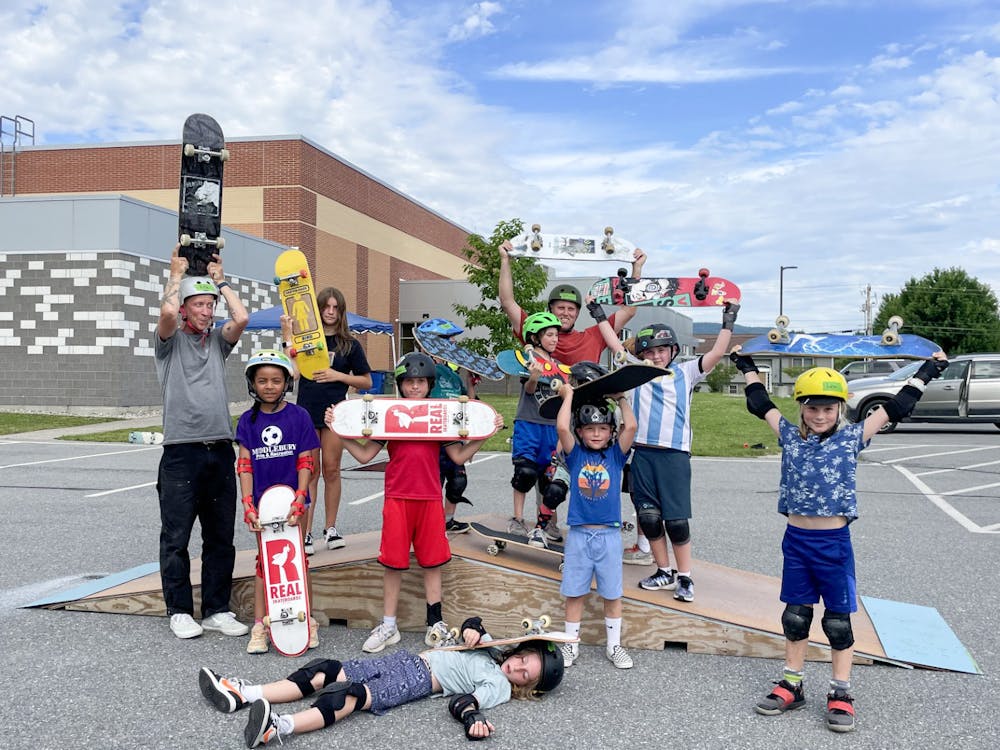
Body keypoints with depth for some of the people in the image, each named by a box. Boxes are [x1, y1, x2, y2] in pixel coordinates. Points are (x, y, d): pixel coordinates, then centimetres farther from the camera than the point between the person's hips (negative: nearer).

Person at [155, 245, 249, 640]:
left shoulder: (217, 340, 14)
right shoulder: (170, 341, 4)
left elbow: (242, 318, -5)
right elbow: (167, 313, -18)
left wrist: (219, 279, 7)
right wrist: (177, 275, -2)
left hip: (220, 450, 4)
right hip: (181, 451, -4)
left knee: (221, 537, 8)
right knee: (176, 537, 2)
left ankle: (216, 609, 17)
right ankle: (180, 611, 12)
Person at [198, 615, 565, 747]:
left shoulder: (499, 687, -5)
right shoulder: (493, 649, 18)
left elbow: (465, 700, -21)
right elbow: (473, 626, 30)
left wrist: (472, 716, -43)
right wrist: (472, 631, 8)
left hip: (420, 681, -8)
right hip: (408, 659, 8)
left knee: (353, 696, -33)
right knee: (327, 673, -6)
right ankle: (243, 694, -12)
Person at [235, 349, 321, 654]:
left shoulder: (299, 416, -4)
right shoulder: (248, 420, 1)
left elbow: (306, 462, -6)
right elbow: (245, 465, -3)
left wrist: (299, 500, -17)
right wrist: (248, 504, -13)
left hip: (292, 498, -1)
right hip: (262, 500, 2)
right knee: (264, 561, 6)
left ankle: (307, 620, 17)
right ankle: (259, 626, 12)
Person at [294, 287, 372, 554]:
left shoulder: (349, 344, 4)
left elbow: (367, 382, 5)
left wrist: (338, 375, -8)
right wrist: (287, 335, -14)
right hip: (307, 411, 0)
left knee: (331, 470, 7)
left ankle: (331, 528, 17)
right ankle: (306, 532, 5)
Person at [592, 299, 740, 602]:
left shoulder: (685, 373, 8)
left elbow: (716, 353, 0)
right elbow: (615, 343, 17)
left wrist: (728, 322, -5)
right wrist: (599, 314, 20)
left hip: (675, 455, -3)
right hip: (642, 454, 3)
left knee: (676, 520, -4)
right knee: (648, 517, 5)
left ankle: (685, 578, 9)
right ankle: (664, 572, 21)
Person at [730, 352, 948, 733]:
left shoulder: (852, 437, -2)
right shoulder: (791, 436, 3)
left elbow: (895, 407, 4)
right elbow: (760, 403, 14)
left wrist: (926, 371, 9)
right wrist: (747, 366, 23)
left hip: (834, 542, -2)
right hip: (796, 540, 2)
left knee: (838, 619, 8)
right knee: (795, 615, 13)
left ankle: (840, 694, 19)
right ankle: (791, 685, 25)